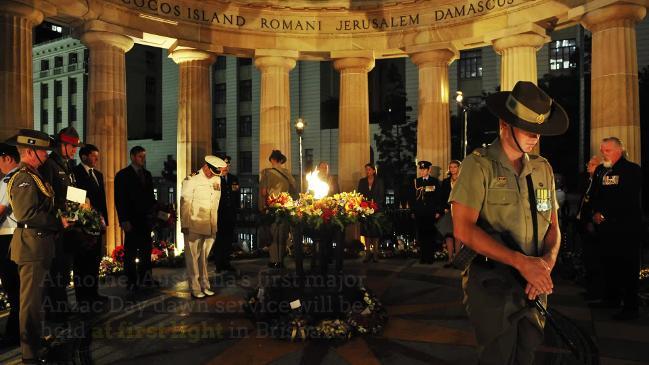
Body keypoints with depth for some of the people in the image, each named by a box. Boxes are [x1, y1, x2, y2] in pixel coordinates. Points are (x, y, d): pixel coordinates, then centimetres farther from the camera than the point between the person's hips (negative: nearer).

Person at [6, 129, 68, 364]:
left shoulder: (32, 176, 17)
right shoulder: (23, 178, -15)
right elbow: (26, 214, -23)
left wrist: (58, 219, 13)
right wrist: (58, 222, -17)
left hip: (38, 243, 10)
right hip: (31, 245, -10)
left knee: (34, 298, 20)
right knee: (31, 300, -3)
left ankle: (33, 343, 34)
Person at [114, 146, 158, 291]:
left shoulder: (147, 174, 14)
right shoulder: (122, 175, -2)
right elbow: (119, 200, -6)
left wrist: (154, 214, 6)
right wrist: (124, 220, -13)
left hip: (146, 219, 5)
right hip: (132, 220, -5)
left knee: (146, 249, 7)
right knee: (131, 251, 2)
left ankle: (145, 278, 15)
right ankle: (132, 281, 9)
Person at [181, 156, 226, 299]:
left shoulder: (216, 180, 10)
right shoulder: (191, 180, -4)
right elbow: (185, 204, -5)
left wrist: (215, 224, 9)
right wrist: (184, 225, -7)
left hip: (211, 227, 4)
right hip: (194, 227, -4)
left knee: (206, 258, 11)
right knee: (193, 258, 3)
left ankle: (205, 286, 21)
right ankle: (195, 288, 11)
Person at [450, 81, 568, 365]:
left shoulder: (542, 168, 7)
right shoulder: (478, 165, -11)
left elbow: (553, 227, 9)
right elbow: (463, 229, -19)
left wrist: (546, 264, -11)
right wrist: (521, 262, -23)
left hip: (533, 286, 6)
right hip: (492, 285, -5)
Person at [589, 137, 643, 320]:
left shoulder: (632, 170, -5)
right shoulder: (600, 170, 14)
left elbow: (627, 200, -13)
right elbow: (595, 195, 13)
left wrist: (604, 214, -11)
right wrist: (596, 212, -5)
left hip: (627, 225, -6)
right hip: (606, 226, 6)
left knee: (628, 265, -4)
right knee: (609, 263, 11)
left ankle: (630, 307, 2)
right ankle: (611, 299, 23)